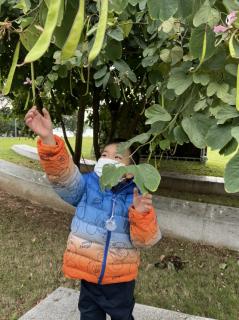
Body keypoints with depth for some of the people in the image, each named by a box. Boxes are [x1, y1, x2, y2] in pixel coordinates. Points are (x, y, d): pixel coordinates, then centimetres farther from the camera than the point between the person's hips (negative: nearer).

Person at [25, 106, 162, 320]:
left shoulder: (136, 198, -11)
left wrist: (141, 214, -35)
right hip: (88, 275, 1)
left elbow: (144, 240, -14)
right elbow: (62, 173, -29)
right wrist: (47, 139, -46)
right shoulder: (86, 185, -9)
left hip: (121, 279, 0)